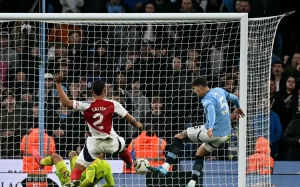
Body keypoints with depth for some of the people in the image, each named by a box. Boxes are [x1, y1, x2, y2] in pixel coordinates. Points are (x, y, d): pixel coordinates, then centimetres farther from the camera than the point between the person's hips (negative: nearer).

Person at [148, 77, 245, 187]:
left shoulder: (207, 99, -15)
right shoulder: (219, 91, 8)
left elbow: (211, 109, -38)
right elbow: (234, 98, 24)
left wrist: (211, 127, -55)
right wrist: (237, 107, 47)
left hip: (212, 132, -8)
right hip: (224, 135, 8)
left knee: (179, 137, 1)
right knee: (200, 155, 25)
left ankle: (165, 167, -7)